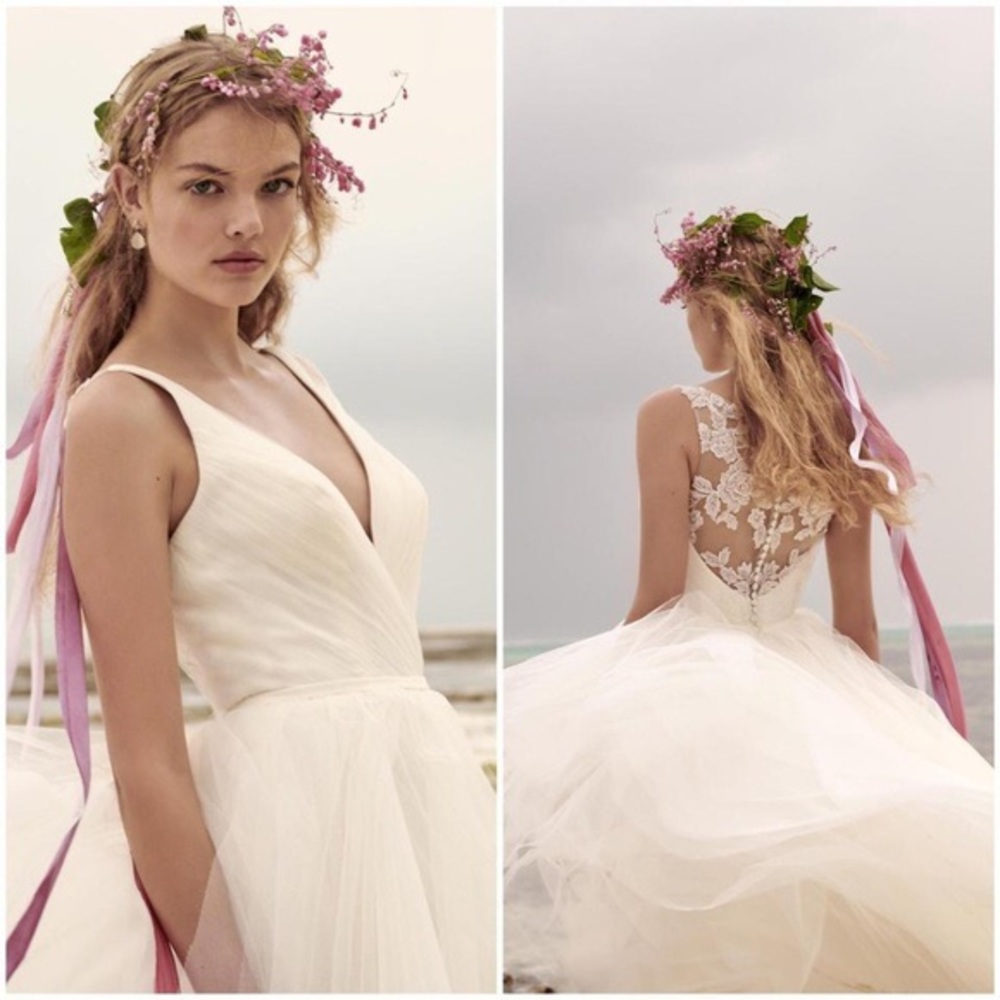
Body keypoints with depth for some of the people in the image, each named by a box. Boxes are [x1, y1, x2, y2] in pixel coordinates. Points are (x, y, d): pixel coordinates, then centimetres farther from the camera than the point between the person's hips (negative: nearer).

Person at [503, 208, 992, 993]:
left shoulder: (674, 415, -9)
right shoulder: (841, 427, 5)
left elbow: (660, 594, -8)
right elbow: (857, 618, 8)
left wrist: (613, 683, 8)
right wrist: (862, 711, 21)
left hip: (688, 665, -4)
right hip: (805, 684, 5)